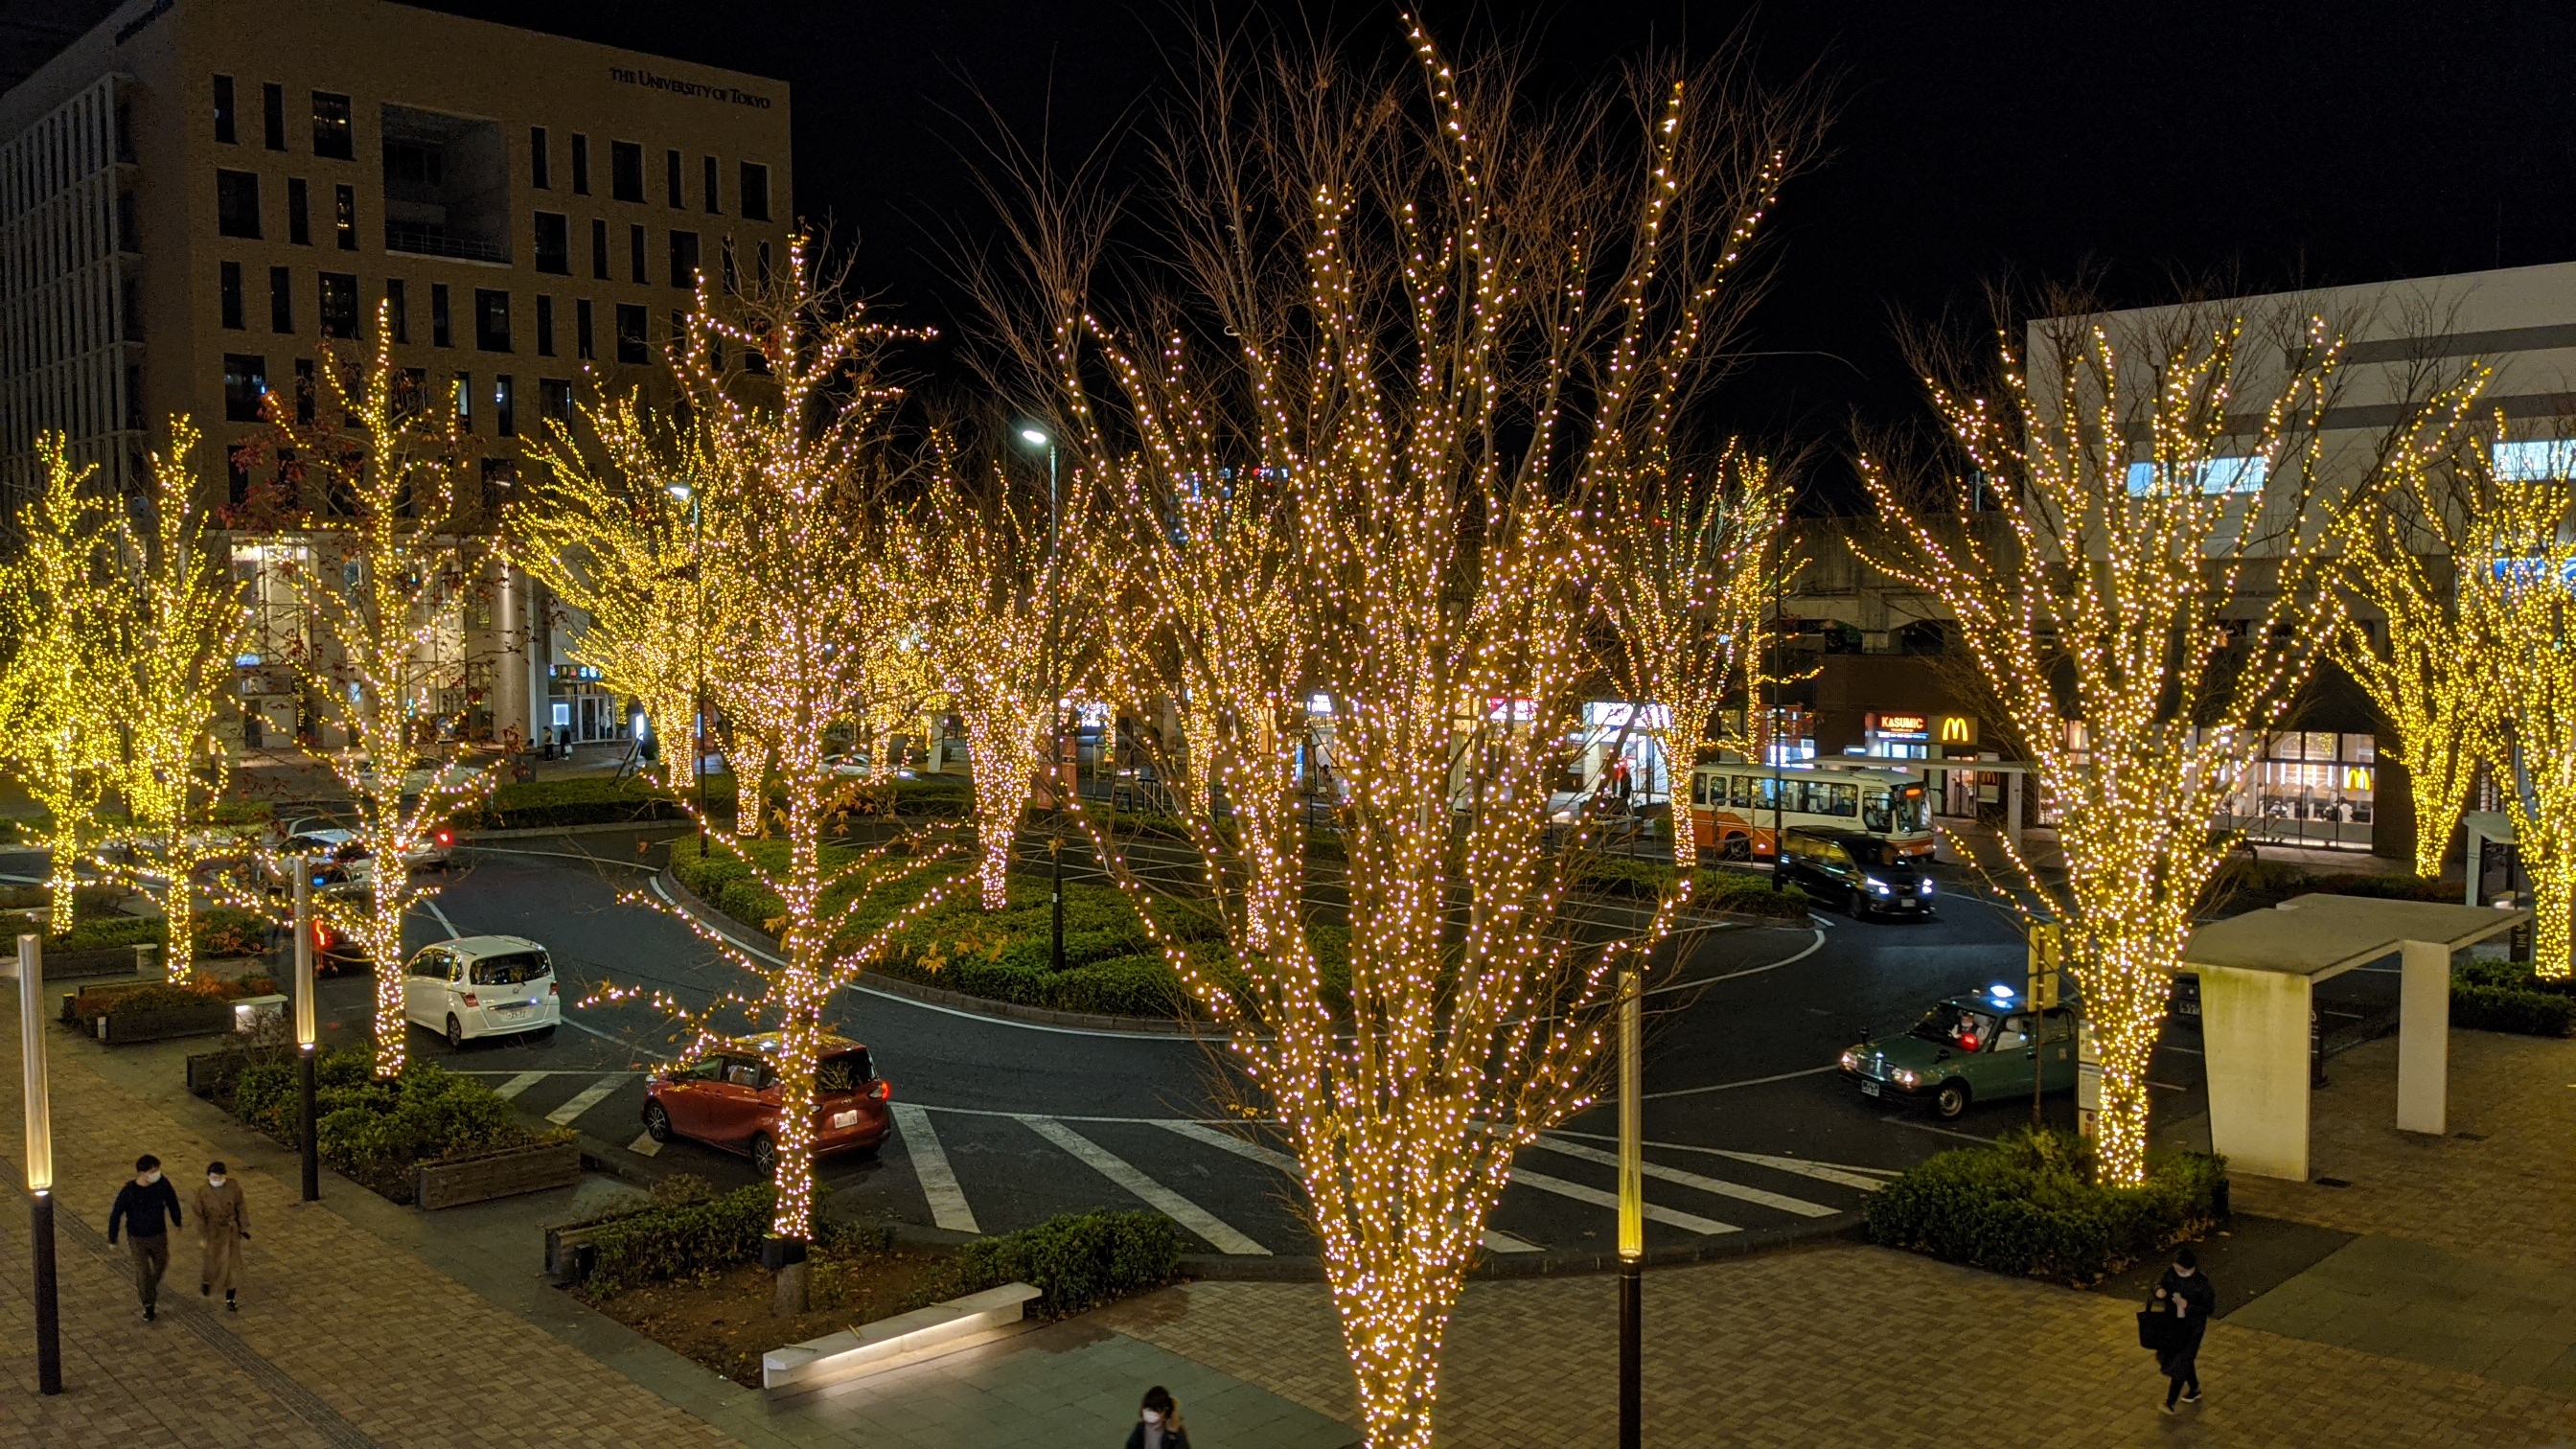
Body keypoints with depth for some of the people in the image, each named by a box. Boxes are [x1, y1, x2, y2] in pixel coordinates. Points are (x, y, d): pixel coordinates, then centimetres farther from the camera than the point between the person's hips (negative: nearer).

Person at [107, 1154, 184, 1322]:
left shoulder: (162, 1184, -19)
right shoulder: (128, 1192, -27)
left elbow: (172, 1201, 1)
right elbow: (115, 1215, -13)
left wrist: (177, 1222, 13)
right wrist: (112, 1239, -4)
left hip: (159, 1235, 3)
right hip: (137, 1239, -3)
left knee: (161, 1264, 22)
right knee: (143, 1271, 7)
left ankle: (151, 1286, 54)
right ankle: (147, 1304, 29)